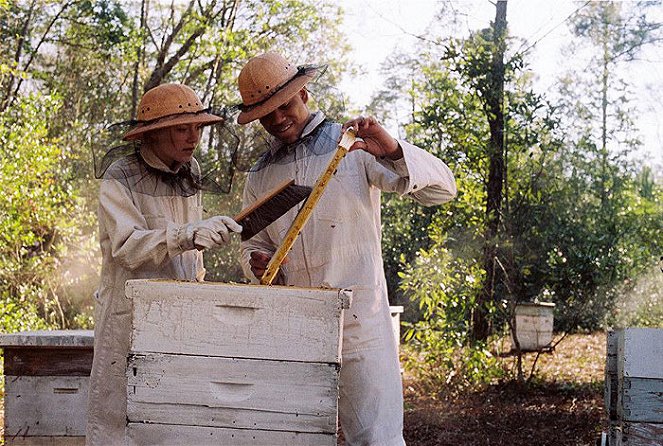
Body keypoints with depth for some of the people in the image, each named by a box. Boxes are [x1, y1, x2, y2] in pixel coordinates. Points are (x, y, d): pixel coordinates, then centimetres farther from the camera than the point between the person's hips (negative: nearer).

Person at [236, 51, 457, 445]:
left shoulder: (355, 146, 0)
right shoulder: (260, 177, 14)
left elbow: (441, 189, -8)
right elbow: (254, 246, 24)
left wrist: (394, 151, -26)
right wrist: (257, 262, -1)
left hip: (360, 323, -4)